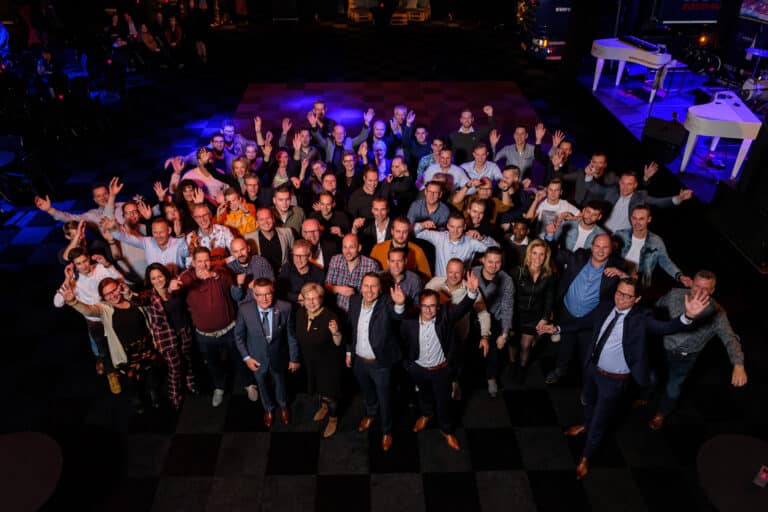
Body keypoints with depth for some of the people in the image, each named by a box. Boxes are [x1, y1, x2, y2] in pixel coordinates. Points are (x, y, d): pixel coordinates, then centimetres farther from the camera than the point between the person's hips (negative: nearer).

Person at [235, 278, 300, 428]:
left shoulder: (285, 308, -27)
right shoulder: (244, 309, -26)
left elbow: (291, 335, -14)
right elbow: (239, 335, -9)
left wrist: (294, 358, -5)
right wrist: (246, 357, -11)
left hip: (278, 357, 0)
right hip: (257, 358, 0)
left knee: (280, 383, 29)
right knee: (262, 386, 28)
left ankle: (283, 406, 61)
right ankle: (269, 409, 60)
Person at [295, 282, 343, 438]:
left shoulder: (330, 316, -30)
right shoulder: (300, 313, -14)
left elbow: (338, 343, -23)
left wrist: (335, 332, -42)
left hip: (328, 362, -5)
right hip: (310, 360, 5)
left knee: (329, 392, 12)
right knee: (318, 387, 30)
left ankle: (333, 418, 41)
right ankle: (324, 406, 60)